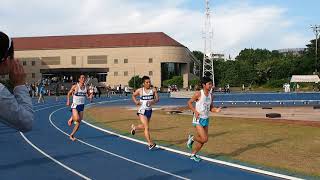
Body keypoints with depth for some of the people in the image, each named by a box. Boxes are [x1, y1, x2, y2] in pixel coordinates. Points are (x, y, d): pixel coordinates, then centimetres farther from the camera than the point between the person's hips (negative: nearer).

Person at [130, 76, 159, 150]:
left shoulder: (153, 90, -3)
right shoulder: (140, 90, -5)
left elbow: (157, 99, -5)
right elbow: (133, 95, 12)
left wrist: (153, 101, -26)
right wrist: (136, 102, -6)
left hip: (149, 110, 4)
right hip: (142, 111, -4)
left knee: (144, 126, 22)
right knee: (146, 127, -14)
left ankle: (134, 127, 53)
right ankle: (150, 143, -12)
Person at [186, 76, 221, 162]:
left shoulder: (211, 96, 5)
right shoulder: (198, 94, -13)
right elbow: (189, 103, -7)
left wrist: (216, 110, -6)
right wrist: (195, 111, -19)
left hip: (206, 119, 7)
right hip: (198, 119, -7)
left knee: (202, 140, 10)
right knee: (204, 139, -16)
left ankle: (193, 155, 28)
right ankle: (191, 138, 13)